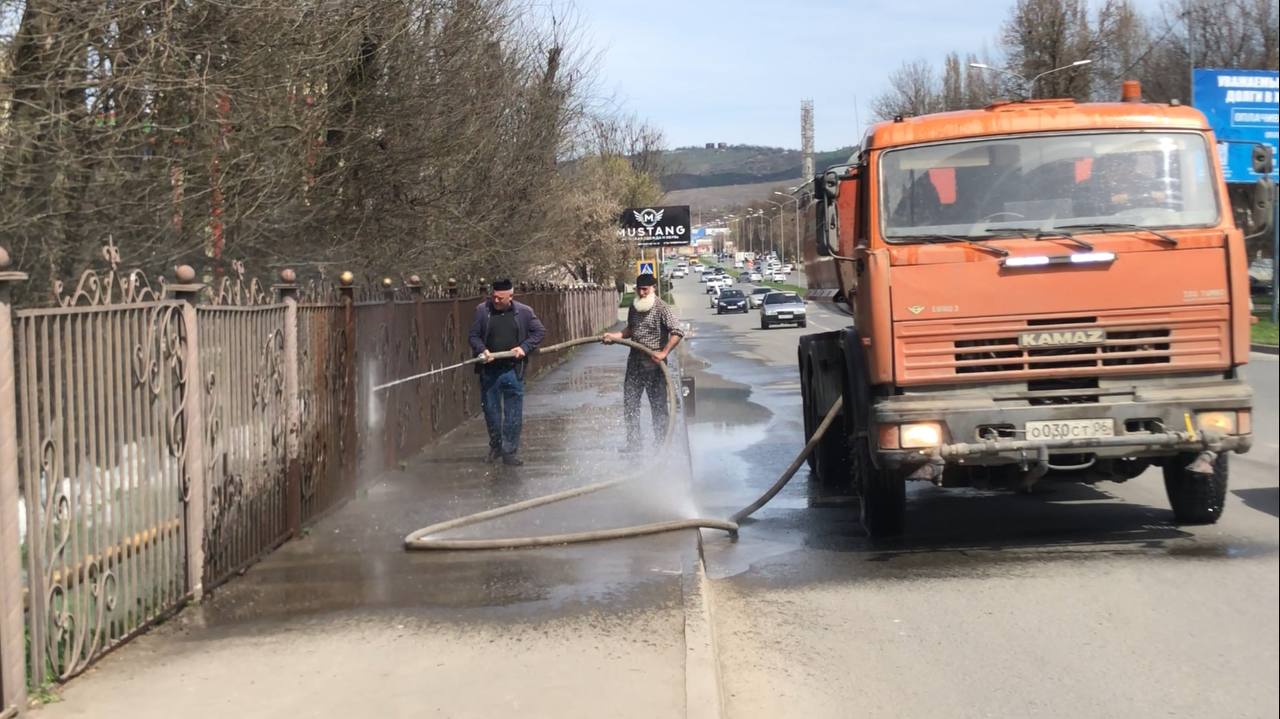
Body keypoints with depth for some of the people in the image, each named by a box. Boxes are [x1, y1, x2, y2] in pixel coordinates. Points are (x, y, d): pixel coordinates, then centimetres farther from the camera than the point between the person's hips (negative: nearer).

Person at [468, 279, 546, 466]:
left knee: (513, 414, 0)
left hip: (513, 370, -1)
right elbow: (474, 336, 3)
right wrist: (482, 350, -17)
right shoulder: (482, 310, -2)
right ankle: (495, 447, 31)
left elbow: (540, 332, 5)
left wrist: (524, 347, -9)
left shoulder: (524, 312, -3)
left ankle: (509, 452, 10)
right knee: (490, 410, 12)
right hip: (489, 370, 1)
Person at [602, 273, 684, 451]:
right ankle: (633, 443, 16)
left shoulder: (662, 308, -13)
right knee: (629, 402, 8)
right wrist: (615, 336, 9)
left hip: (654, 365, -7)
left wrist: (664, 353, -28)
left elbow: (677, 332, -22)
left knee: (658, 404, 1)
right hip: (635, 362, 7)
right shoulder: (634, 307, 10)